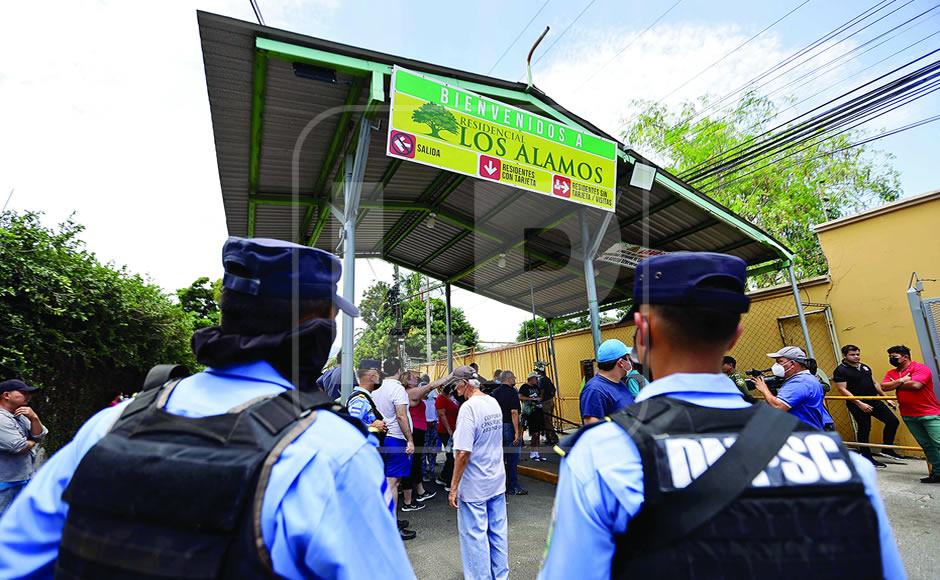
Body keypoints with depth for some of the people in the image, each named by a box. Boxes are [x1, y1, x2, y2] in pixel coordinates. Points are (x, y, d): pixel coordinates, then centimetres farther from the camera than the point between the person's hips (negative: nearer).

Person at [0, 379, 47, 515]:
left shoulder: (21, 415, 9)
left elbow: (40, 436, 4)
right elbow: (20, 447, -22)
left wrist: (34, 418, -11)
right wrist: (32, 442, 0)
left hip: (28, 478, 8)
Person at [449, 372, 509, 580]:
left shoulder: (468, 407, -22)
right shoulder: (494, 403, 1)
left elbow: (463, 452, -24)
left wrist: (454, 487, -16)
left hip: (474, 485, -7)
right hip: (497, 480, 8)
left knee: (475, 535, 8)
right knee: (498, 530, 19)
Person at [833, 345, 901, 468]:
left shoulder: (865, 367, 13)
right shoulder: (840, 370, -13)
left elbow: (874, 383, 20)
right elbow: (842, 389, -18)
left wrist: (886, 398, 15)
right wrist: (859, 403, -22)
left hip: (874, 401, 7)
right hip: (857, 404, -7)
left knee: (893, 421, 4)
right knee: (864, 430, 0)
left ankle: (887, 449, 21)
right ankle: (866, 458, 14)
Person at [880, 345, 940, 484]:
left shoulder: (920, 368, -8)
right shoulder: (891, 373, 11)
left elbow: (915, 385, -23)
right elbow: (884, 386, -4)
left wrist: (895, 384, -8)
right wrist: (901, 380, -14)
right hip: (909, 416, 6)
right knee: (927, 446, 10)